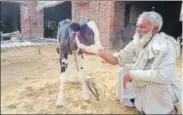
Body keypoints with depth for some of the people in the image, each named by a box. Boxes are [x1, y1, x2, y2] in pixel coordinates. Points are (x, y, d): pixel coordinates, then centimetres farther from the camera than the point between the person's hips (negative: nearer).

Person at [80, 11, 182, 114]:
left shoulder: (165, 46, -29)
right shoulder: (137, 42, -6)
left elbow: (163, 76, -43)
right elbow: (116, 60, -4)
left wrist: (132, 74, -33)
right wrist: (99, 52, -19)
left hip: (167, 90, -7)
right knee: (125, 69, 2)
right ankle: (136, 101, 18)